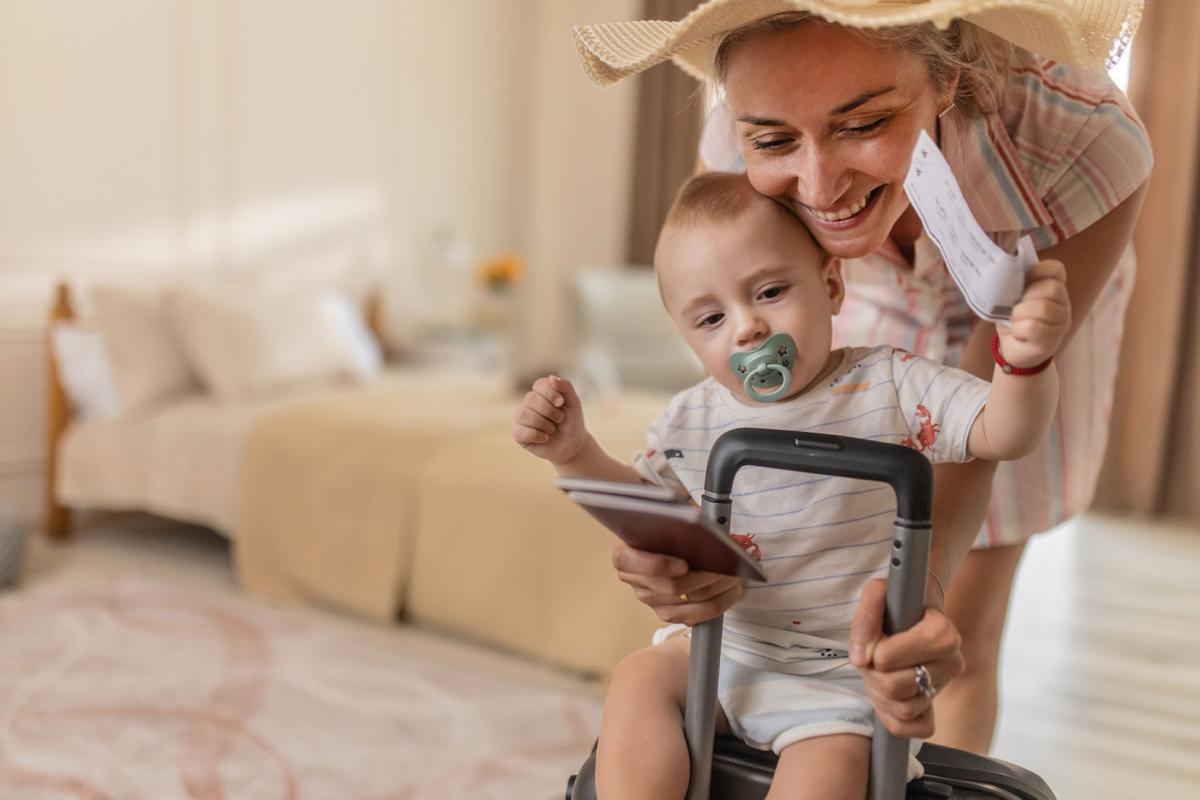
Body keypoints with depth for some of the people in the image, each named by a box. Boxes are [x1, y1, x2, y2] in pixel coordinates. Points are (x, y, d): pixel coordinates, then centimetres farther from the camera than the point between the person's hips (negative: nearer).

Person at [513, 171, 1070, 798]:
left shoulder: (889, 387, -9)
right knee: (637, 680, -16)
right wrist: (574, 454, -3)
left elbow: (1002, 434, -15)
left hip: (844, 676, -3)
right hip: (720, 648, 4)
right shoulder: (691, 421, -1)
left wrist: (1026, 360, -36)